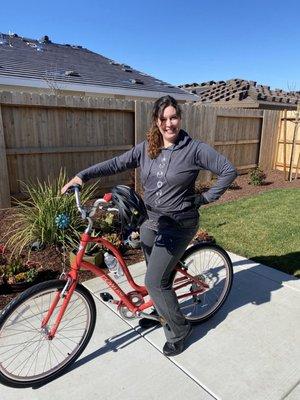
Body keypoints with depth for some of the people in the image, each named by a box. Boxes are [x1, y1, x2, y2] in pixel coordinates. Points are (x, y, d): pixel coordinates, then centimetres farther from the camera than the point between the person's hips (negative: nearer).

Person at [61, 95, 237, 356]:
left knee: (154, 281, -5)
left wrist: (207, 198, -9)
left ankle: (179, 329, 20)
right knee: (159, 275, 21)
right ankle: (161, 312, 48)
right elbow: (116, 164, -1)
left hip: (179, 225, -5)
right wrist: (82, 176, -10)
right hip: (150, 220, 6)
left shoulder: (194, 149, -12)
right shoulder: (146, 148, 1)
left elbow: (229, 171, -8)